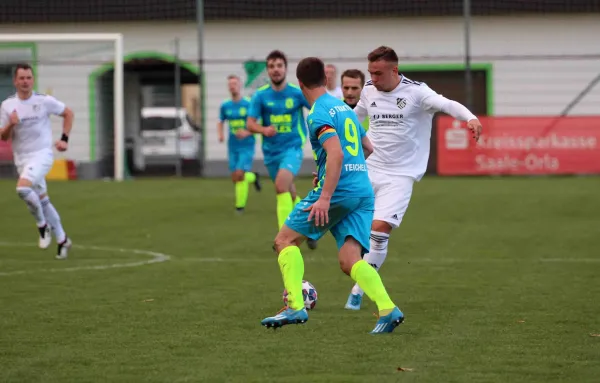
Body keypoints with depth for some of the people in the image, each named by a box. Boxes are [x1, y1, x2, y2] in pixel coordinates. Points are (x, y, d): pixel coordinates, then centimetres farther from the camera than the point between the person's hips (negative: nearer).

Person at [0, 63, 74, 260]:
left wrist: (64, 139, 0)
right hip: (21, 159, 5)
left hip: (42, 155, -5)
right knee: (42, 200, 11)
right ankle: (62, 240, 25)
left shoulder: (44, 101, -7)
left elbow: (68, 113, 7)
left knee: (22, 188, -28)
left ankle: (42, 224, -7)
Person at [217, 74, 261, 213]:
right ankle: (253, 177, 38)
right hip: (233, 147, 5)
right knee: (235, 178, 5)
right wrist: (220, 134, -1)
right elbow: (220, 122, 19)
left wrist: (247, 132, -23)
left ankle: (240, 205, -1)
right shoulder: (225, 106, 4)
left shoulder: (249, 104, -9)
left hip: (246, 146, -5)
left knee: (239, 174, -17)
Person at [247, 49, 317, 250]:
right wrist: (264, 130, -24)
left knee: (281, 184, -28)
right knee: (289, 193, 15)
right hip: (271, 150, 3)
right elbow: (250, 124, -5)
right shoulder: (260, 95, -2)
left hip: (292, 147, -3)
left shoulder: (297, 93, -6)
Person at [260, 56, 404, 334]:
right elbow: (367, 148, 32)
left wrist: (325, 198, -25)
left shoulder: (319, 113, -6)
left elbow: (336, 154, -21)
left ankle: (295, 307, -7)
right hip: (364, 192, 8)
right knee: (350, 261, -2)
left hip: (338, 190, -7)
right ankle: (387, 310, -25)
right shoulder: (344, 108, 20)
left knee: (285, 240, 5)